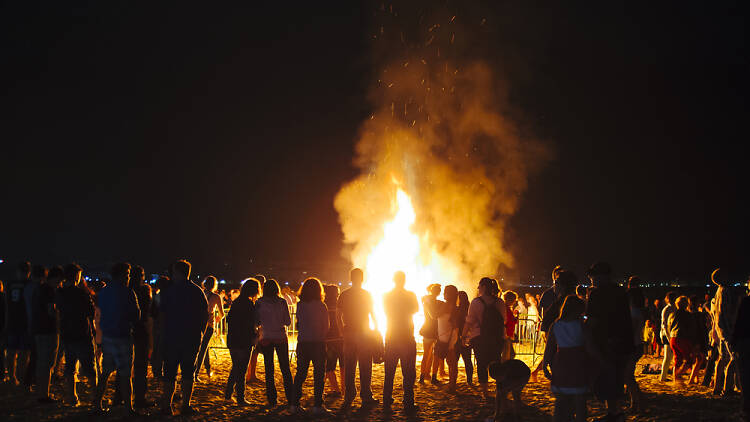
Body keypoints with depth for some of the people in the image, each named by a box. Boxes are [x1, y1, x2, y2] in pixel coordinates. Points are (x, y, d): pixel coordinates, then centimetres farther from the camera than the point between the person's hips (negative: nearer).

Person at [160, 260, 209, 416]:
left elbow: (162, 315, -1)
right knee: (188, 372, 8)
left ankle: (167, 405, 4)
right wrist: (200, 332, 12)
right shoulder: (198, 291, 2)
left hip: (172, 337, -1)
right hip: (192, 338, 1)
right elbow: (205, 314, 4)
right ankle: (186, 405, 6)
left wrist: (164, 333, 9)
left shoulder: (169, 292, -4)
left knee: (170, 373, 6)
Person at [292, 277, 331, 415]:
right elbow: (326, 327, -3)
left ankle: (295, 403, 14)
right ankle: (317, 405, -1)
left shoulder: (300, 305, 0)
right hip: (318, 343, -4)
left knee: (300, 373, 12)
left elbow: (298, 323, 6)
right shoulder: (321, 306, -9)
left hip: (302, 342, 4)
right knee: (319, 374, 2)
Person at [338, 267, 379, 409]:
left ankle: (349, 397, 7)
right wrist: (377, 329, 9)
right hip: (364, 333, -3)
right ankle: (366, 398, 1)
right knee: (365, 367, 2)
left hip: (348, 333, 3)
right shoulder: (367, 294, -5)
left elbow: (338, 315, 2)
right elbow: (373, 314, -1)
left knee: (349, 367, 7)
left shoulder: (344, 295, 2)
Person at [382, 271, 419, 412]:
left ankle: (387, 401, 17)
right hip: (407, 337, -3)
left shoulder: (386, 296, 0)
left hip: (391, 337, 4)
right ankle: (408, 403, -5)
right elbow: (416, 309, 10)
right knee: (408, 372, -1)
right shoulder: (410, 295, -8)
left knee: (389, 371, 13)